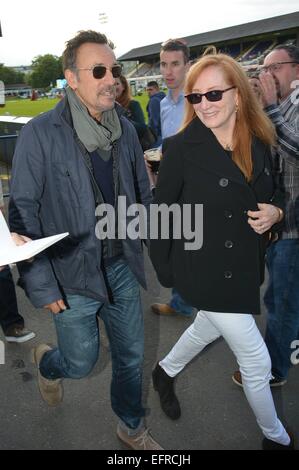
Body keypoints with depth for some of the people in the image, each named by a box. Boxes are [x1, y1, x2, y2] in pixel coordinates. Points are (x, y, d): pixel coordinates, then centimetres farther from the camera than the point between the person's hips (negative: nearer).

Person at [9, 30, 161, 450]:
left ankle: (133, 428, 43)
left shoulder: (125, 129, 1)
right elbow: (23, 213, -13)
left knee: (131, 356, 16)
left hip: (122, 267, 5)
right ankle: (47, 365, 50)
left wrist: (148, 242, 10)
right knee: (81, 362, 12)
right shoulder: (40, 134, -15)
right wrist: (40, 285, -13)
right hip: (73, 275, -4)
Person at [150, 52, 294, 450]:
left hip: (246, 267, 6)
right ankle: (275, 437, 35)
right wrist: (164, 271, -7)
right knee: (257, 361, 6)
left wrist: (274, 212, -11)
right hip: (205, 270, -6)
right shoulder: (181, 148, -16)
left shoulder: (259, 145, -1)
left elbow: (270, 198, 12)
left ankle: (165, 373, 58)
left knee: (208, 328, 28)